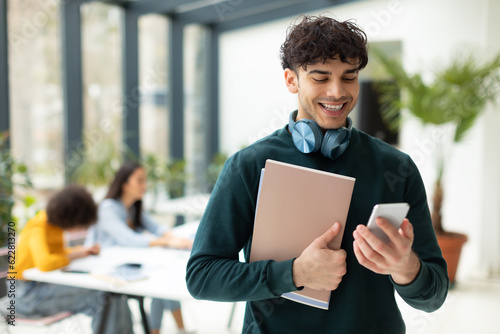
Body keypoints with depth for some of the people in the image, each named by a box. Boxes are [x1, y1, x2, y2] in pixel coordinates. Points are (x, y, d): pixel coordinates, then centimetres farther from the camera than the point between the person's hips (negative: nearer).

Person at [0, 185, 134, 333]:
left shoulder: (53, 222, 3)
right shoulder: (38, 228, -21)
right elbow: (44, 263, -38)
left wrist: (85, 251, 1)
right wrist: (74, 255, -20)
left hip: (45, 282, 8)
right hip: (28, 291, -8)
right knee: (100, 296, -19)